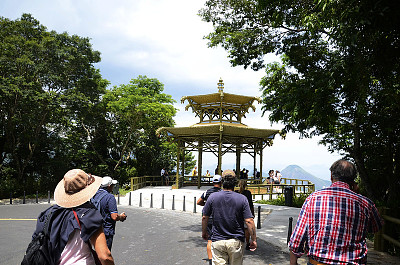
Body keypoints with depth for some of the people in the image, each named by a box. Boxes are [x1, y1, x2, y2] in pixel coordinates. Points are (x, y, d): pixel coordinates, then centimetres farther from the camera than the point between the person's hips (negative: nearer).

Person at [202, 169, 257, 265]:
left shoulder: (212, 197, -5)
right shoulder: (242, 199, -8)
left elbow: (204, 217, 4)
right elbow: (249, 221, -11)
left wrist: (204, 232, 20)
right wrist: (253, 239, 0)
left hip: (217, 241, 0)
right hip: (236, 242, 0)